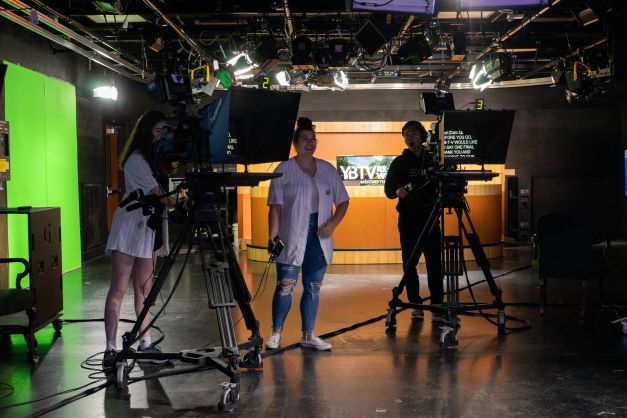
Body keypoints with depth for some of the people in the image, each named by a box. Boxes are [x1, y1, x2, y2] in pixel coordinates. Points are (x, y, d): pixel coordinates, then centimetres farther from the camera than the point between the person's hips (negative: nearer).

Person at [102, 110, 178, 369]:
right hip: (129, 230, -8)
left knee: (144, 290, 9)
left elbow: (163, 199, 12)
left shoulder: (156, 160, 15)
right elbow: (162, 196, -19)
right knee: (118, 290, -8)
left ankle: (145, 344, 14)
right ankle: (110, 349, -8)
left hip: (149, 230, 8)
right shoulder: (136, 160, -11)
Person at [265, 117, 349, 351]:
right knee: (286, 286, -5)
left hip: (319, 237, 4)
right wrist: (273, 234, -15)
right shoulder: (284, 170, -1)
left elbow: (342, 201, 13)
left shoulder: (327, 170, 10)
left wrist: (332, 223, -4)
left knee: (313, 288, 8)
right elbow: (276, 206, -5)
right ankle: (276, 333, 10)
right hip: (291, 237, -4)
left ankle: (308, 336, 16)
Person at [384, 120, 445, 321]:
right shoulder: (399, 162, 6)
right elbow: (388, 189, 0)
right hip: (408, 220, 0)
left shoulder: (433, 160, 10)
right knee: (409, 263, 0)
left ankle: (437, 307, -7)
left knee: (434, 263, -6)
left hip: (430, 218, 1)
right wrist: (398, 191, -22)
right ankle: (416, 305, 10)